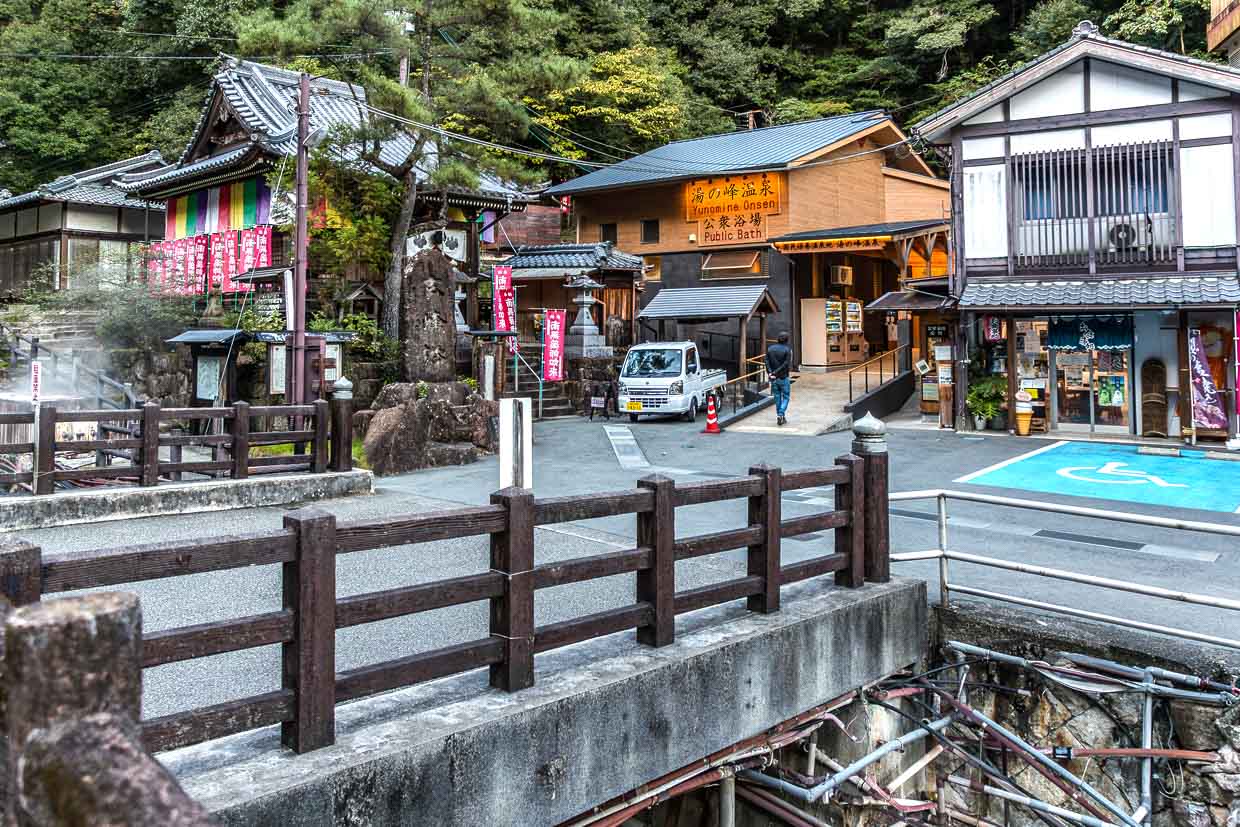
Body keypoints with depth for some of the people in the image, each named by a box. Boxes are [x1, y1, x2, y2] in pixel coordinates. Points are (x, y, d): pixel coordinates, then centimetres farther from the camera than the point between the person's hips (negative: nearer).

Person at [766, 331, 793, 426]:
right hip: (784, 378, -4)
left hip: (774, 379, 4)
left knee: (777, 397, 14)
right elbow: (786, 364, -17)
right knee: (785, 397, 7)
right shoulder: (787, 349, -9)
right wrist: (776, 372, -16)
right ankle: (781, 414, -10)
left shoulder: (770, 349, 4)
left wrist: (770, 373, -12)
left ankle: (780, 416, 18)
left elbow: (767, 362, -5)